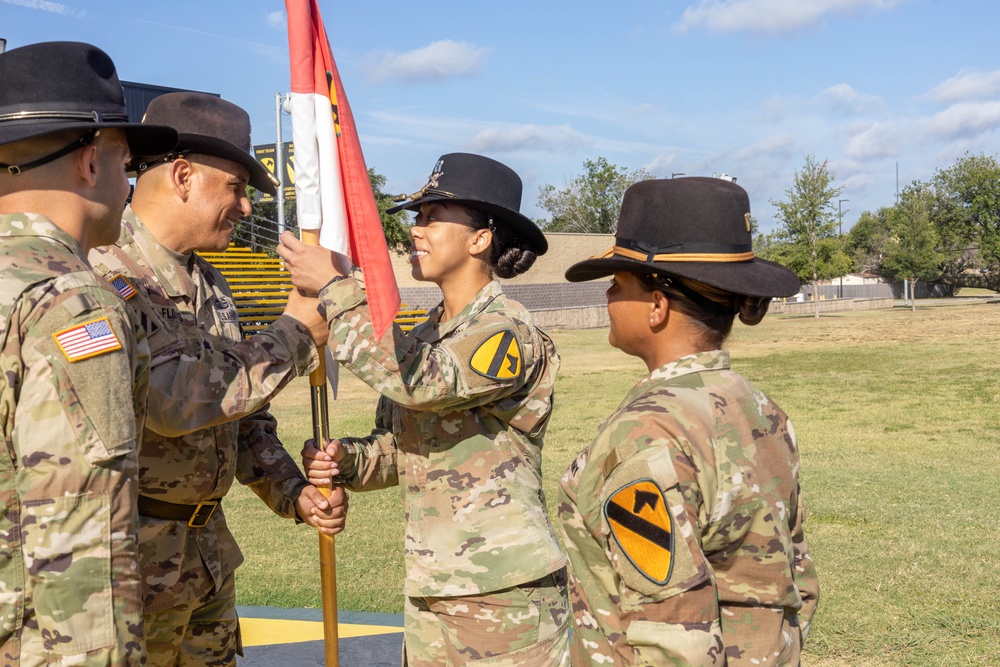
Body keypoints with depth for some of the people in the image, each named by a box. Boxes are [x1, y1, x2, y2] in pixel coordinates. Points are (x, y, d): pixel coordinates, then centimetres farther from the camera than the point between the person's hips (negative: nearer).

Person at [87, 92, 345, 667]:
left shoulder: (209, 285, 12)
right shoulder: (101, 275, -17)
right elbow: (171, 399, -28)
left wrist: (293, 493, 3)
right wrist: (296, 333, -19)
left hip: (209, 551, 9)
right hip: (130, 558, -8)